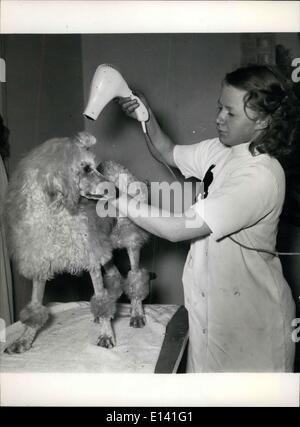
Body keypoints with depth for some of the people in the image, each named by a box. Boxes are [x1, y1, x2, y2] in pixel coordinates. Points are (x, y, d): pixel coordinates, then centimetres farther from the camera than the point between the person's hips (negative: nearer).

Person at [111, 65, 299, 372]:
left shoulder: (262, 177, -27)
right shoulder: (221, 150, -1)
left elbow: (178, 229, -29)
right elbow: (168, 153, 15)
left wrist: (117, 200, -20)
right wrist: (146, 116, -3)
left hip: (250, 315, -7)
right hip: (213, 301, 7)